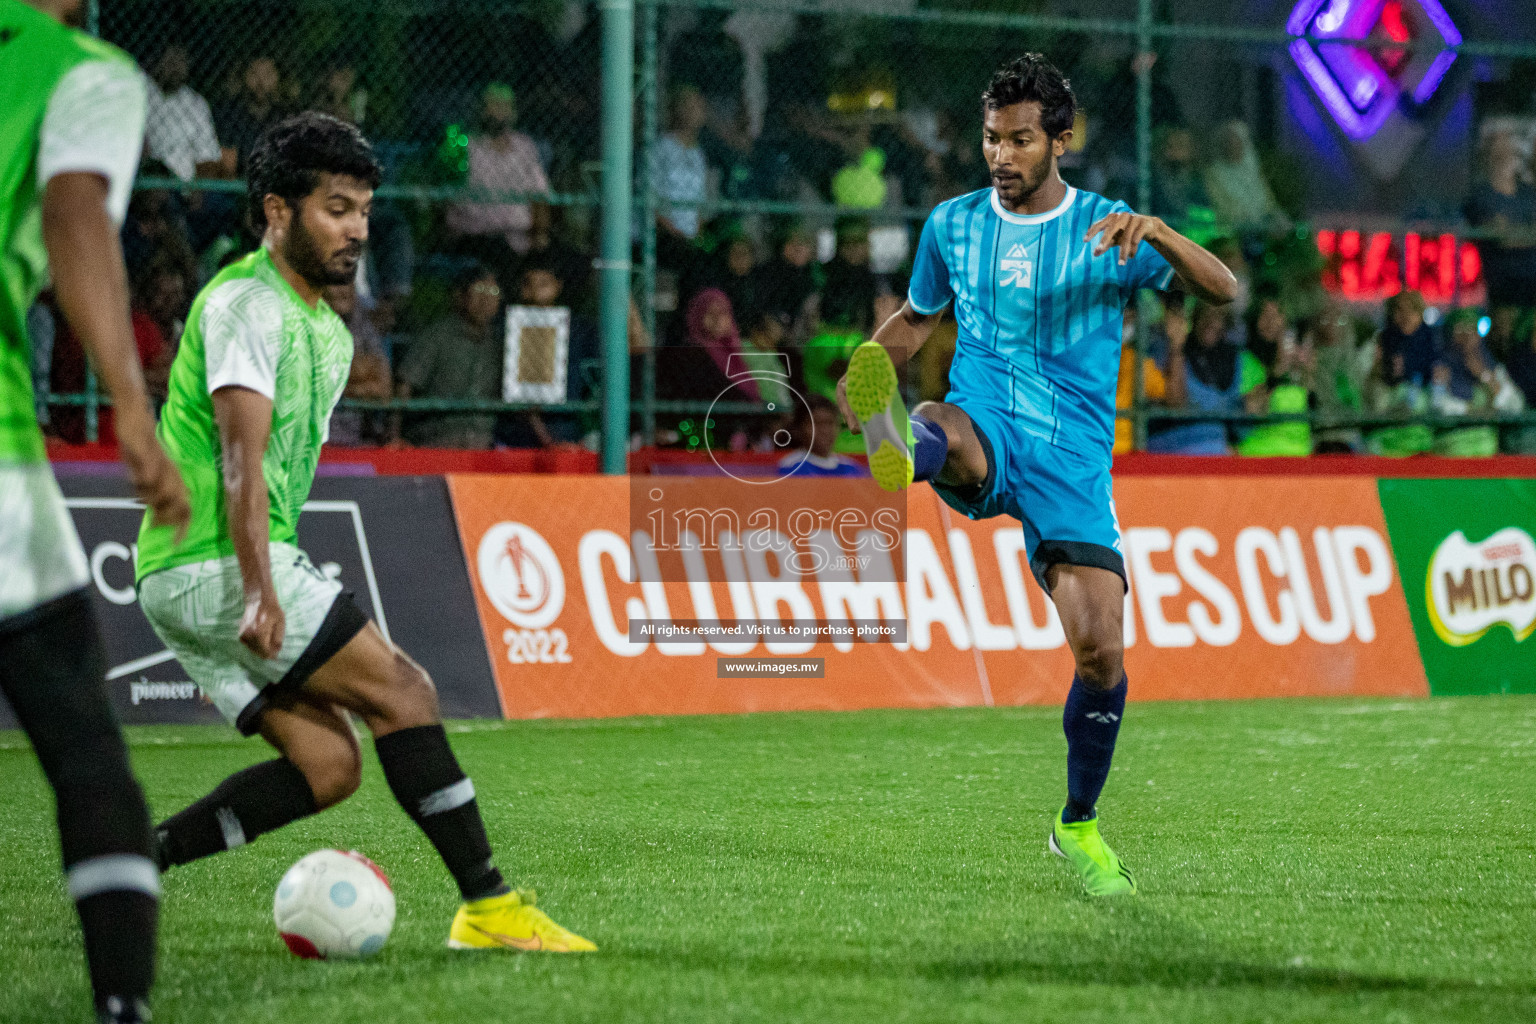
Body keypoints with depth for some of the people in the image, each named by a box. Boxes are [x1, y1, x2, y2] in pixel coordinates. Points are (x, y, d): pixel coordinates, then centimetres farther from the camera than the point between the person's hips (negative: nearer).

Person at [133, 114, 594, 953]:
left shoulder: (328, 331, 21)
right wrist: (261, 591, -31)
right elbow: (241, 457, -22)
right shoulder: (247, 303, -11)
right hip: (217, 566, -10)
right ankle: (488, 907, -11)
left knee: (328, 765, 1)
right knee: (401, 690, -12)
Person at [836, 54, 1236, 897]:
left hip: (1071, 460, -1)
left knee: (1100, 650, -9)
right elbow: (917, 317, 27)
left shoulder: (1106, 231, 2)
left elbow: (1221, 290, -8)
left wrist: (1154, 232, -29)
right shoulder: (953, 224, 12)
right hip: (987, 434, 1)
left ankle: (1079, 826, 14)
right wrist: (864, 371, 5)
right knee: (943, 426, -37)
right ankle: (897, 451, -76)